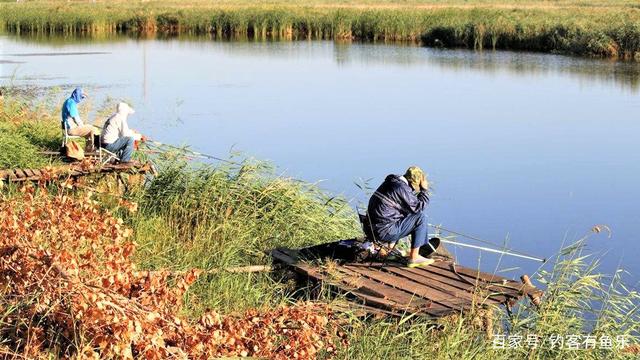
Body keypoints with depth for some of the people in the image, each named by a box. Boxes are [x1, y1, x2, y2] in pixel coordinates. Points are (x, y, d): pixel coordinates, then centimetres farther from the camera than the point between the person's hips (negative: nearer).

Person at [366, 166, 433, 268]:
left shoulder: (393, 181, 13)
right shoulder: (401, 188, -17)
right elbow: (419, 207, -12)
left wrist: (421, 190, 15)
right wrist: (424, 190, -3)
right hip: (385, 232, -10)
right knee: (421, 217, -8)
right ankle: (414, 258, -5)